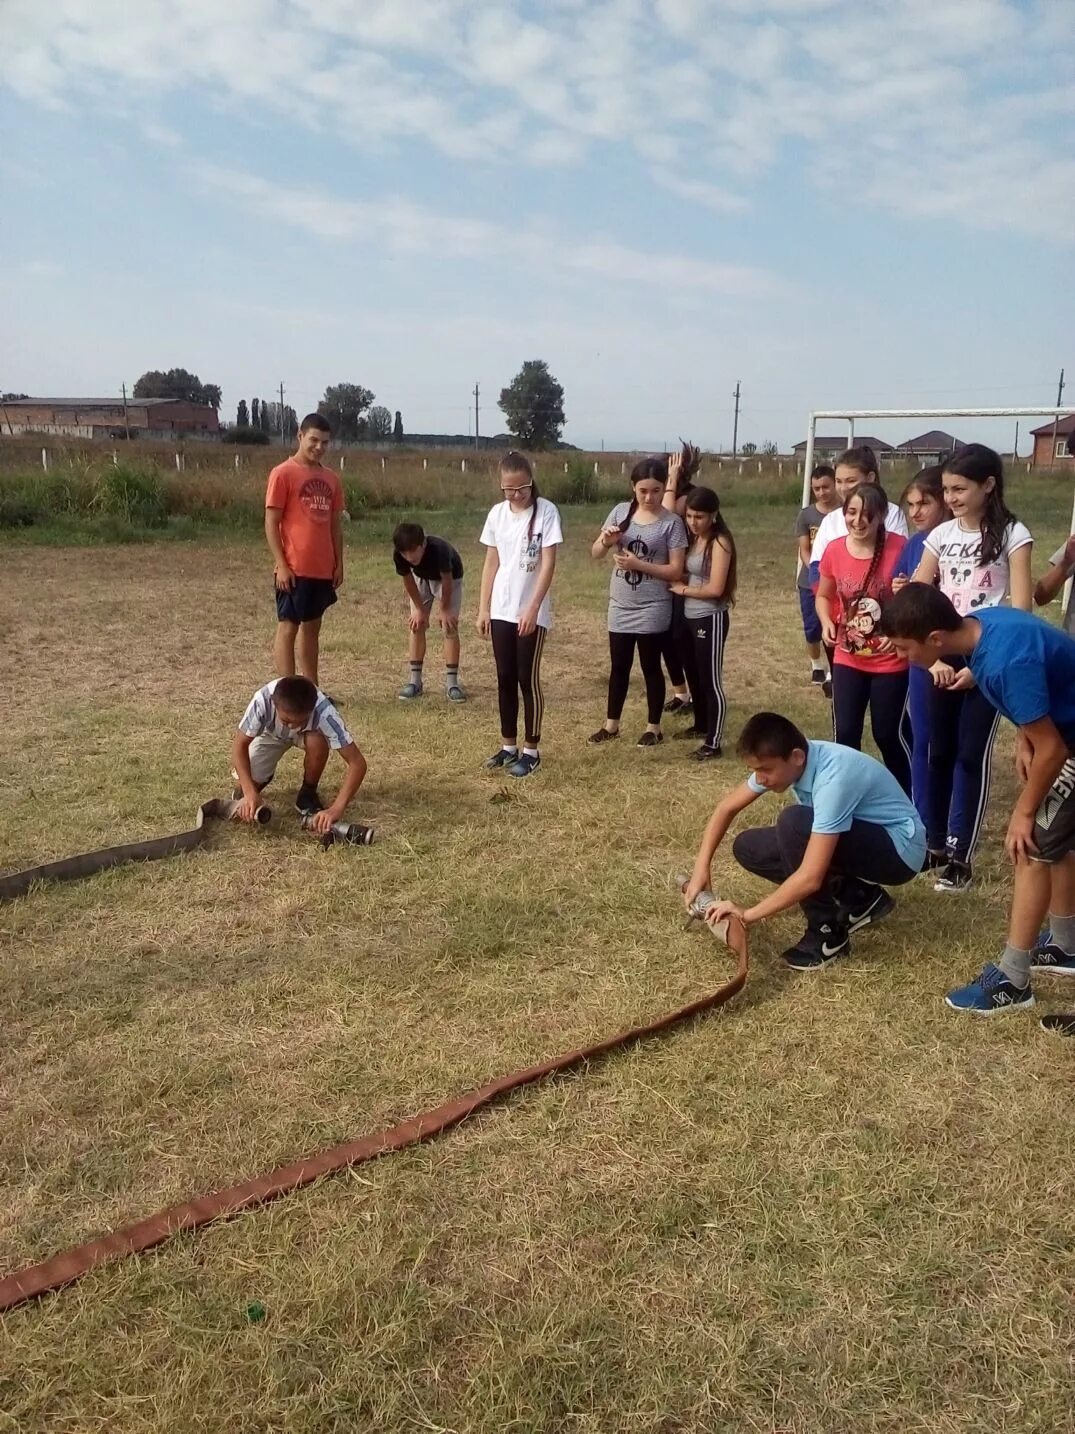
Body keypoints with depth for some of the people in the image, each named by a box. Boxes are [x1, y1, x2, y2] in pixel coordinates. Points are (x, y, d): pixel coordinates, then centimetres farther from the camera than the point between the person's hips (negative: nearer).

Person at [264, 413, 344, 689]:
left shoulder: (331, 478, 12)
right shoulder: (283, 474, -7)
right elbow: (271, 523, -9)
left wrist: (339, 563, 10)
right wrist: (281, 564, -14)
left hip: (323, 569, 6)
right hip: (294, 569, -6)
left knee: (312, 627, 12)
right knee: (288, 627, -2)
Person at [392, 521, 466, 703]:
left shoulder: (439, 549, -43)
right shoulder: (399, 556, -32)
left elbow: (447, 580, -28)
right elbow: (408, 581, -14)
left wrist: (445, 610, -17)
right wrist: (419, 608, -8)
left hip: (449, 578, -3)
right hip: (421, 578, 3)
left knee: (450, 627, -10)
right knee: (416, 625, -3)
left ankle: (452, 682, -7)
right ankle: (415, 681, 3)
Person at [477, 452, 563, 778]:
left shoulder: (546, 511, -10)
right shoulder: (497, 513, 4)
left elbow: (548, 564, -13)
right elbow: (491, 563, 10)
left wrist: (532, 609, -19)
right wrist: (483, 608, 7)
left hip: (532, 612, -5)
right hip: (501, 611, 5)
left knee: (528, 679, 0)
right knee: (505, 679, 10)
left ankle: (531, 750, 11)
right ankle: (508, 746, 21)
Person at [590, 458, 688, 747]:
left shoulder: (672, 522, -9)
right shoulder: (621, 512, 1)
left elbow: (676, 570, -12)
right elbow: (596, 553, 5)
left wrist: (638, 564, -20)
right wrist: (605, 541, -17)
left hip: (652, 610, -4)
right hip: (620, 607, 4)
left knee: (651, 668, 7)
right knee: (619, 667, 14)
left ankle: (653, 728, 20)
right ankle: (611, 724, 27)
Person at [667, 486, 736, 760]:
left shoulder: (720, 542, -14)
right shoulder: (692, 539, 9)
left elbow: (715, 589, -20)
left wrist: (683, 589, -10)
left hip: (710, 619, -8)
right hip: (689, 618, 8)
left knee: (711, 680, -4)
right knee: (696, 675, 21)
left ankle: (713, 743, 1)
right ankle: (700, 724, 39)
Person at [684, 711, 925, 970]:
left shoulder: (834, 778, -34)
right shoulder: (781, 762, -10)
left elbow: (811, 877, -36)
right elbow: (727, 807, 3)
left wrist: (750, 914, -27)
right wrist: (701, 867, -7)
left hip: (899, 849, -8)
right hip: (858, 840, 8)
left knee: (794, 822, -31)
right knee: (748, 848, -2)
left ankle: (827, 932, -13)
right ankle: (858, 899, 6)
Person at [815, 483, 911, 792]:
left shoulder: (899, 548, -16)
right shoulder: (834, 550, -5)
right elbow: (823, 596, 11)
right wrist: (827, 622, -8)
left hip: (891, 662, -3)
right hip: (847, 660, 3)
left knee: (889, 734, 8)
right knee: (844, 733, 3)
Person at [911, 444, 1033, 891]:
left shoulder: (1012, 534, -6)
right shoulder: (941, 535, 5)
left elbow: (1021, 610, -9)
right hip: (944, 659, 4)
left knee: (972, 755, -2)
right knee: (939, 752, 8)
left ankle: (960, 857, 4)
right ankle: (935, 843, 20)